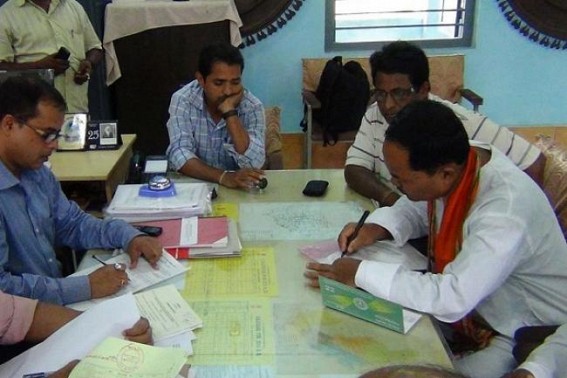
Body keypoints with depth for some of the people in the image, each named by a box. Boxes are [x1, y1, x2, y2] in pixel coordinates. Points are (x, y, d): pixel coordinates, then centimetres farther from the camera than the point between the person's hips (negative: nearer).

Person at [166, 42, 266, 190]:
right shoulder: (183, 100, -10)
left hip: (236, 187, 1)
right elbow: (180, 155, -19)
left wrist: (229, 112, -23)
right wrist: (223, 177, -33)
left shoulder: (252, 107, -10)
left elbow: (254, 164, -20)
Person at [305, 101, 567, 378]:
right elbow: (414, 209, 7)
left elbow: (452, 299, -37)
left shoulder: (506, 210, -34)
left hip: (524, 337, -6)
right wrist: (376, 229, -12)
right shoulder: (453, 160, -12)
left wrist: (362, 274, -30)